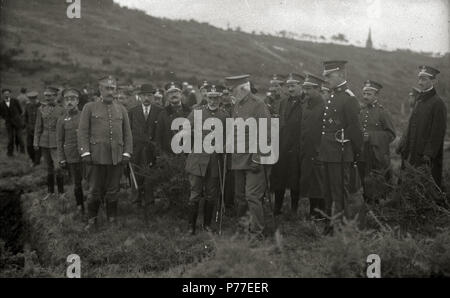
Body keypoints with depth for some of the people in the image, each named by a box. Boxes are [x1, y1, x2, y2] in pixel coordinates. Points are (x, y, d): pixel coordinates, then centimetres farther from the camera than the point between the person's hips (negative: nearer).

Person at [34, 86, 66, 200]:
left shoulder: (61, 110, -3)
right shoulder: (41, 109, 5)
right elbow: (38, 127, 7)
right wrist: (36, 143, 2)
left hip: (56, 143, -3)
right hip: (44, 142, 3)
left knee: (58, 168, -8)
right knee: (49, 168, 12)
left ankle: (61, 193, 6)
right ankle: (50, 192, 22)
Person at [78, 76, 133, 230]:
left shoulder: (121, 110, 12)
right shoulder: (89, 108, 4)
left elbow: (127, 133, 11)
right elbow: (83, 132, 0)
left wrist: (127, 153, 2)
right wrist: (85, 152, -8)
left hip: (116, 158, 2)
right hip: (97, 156, -2)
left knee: (113, 191, 8)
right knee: (95, 190, 3)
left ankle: (112, 219, 20)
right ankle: (92, 220, 17)